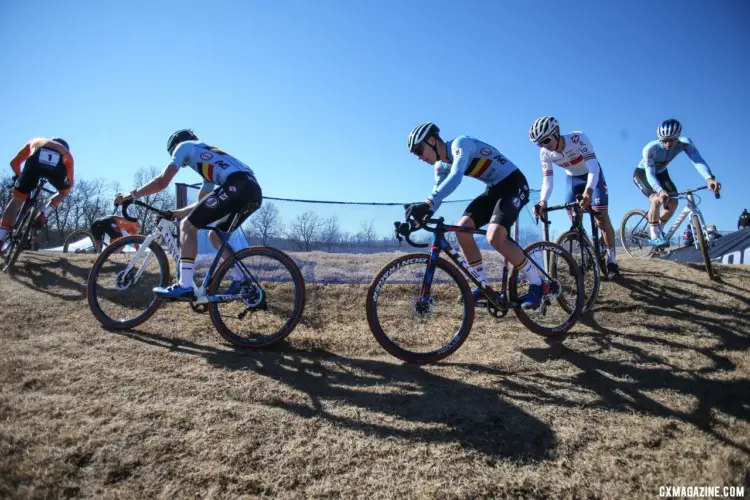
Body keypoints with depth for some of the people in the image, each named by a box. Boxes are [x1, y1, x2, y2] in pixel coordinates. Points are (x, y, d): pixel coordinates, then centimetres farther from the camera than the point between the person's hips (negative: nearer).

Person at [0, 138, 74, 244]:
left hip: (35, 161, 1)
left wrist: (20, 177, 64)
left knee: (17, 199, 17)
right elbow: (70, 183, 43)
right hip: (57, 167, 0)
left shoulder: (35, 141, 44)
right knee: (65, 191, 33)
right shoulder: (67, 153, 42)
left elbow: (14, 163, 45)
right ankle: (44, 214, 10)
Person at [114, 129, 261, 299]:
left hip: (236, 187, -8)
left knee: (188, 225, -1)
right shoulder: (208, 159, 40)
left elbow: (162, 181, 7)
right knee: (216, 235, 22)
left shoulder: (184, 146, 18)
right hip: (254, 191, 8)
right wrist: (173, 213, 40)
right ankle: (240, 282, 15)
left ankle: (185, 286, -9)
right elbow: (202, 204, 38)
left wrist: (132, 194, 19)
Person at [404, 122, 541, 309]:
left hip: (514, 184, -8)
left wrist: (427, 203, -50)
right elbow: (437, 193, 6)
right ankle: (484, 286, 2)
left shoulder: (460, 144, -22)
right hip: (494, 189, 9)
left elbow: (456, 177, -39)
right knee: (462, 228, -8)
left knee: (494, 237, -26)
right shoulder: (441, 166, 6)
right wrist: (421, 217, -13)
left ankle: (536, 283, -8)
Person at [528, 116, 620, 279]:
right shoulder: (545, 153, -20)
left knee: (601, 217, -14)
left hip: (592, 176, -4)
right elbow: (547, 181, -21)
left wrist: (588, 191, -58)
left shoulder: (577, 138, -33)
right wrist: (543, 201, -41)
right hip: (573, 179, 4)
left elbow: (593, 166, -41)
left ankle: (612, 261, -6)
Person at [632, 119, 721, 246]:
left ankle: (659, 230, 16)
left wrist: (709, 178, -57)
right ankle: (654, 236, -17)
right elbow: (650, 174, -41)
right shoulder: (650, 149, -36)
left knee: (673, 203, -9)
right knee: (657, 199, -27)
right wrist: (660, 191, -59)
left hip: (661, 172, 5)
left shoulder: (684, 143, -25)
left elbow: (697, 159, -39)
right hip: (642, 173, -5)